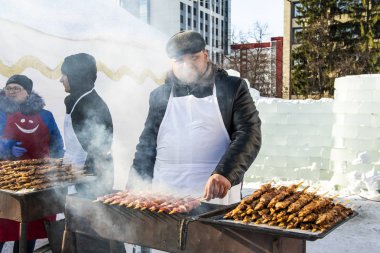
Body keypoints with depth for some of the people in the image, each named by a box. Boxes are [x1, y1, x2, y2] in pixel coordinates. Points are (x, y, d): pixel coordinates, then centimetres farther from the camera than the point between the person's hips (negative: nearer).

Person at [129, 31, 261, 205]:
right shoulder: (160, 95, 11)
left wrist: (225, 173, -23)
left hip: (217, 197, -2)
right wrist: (132, 192, 9)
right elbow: (147, 144, 16)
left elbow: (249, 135, -8)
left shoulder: (233, 88, 2)